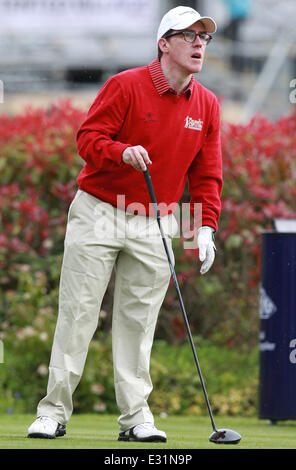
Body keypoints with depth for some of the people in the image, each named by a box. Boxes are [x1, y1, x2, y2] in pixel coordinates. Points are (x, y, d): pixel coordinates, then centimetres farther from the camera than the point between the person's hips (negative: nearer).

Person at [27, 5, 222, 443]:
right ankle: (54, 410, 1)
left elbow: (206, 173, 9)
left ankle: (136, 416, 5)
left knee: (139, 322, 3)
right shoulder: (126, 86, -8)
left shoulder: (207, 105, 5)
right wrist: (122, 152, -29)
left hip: (155, 226, 3)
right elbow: (87, 137, -10)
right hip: (98, 214, -3)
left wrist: (206, 227, -1)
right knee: (78, 313, -3)